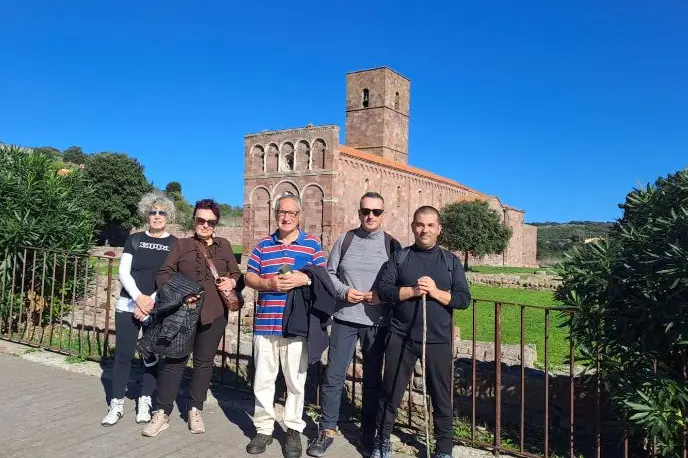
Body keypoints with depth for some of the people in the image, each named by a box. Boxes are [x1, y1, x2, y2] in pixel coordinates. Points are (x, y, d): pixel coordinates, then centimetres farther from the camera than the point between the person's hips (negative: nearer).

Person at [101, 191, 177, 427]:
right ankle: (116, 405, 14)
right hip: (128, 305, 1)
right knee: (123, 355, 2)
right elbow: (123, 272, 0)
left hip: (158, 309, -1)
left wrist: (151, 302, -13)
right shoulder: (134, 239, 6)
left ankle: (144, 402, 20)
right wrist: (139, 297, -15)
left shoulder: (175, 244, 2)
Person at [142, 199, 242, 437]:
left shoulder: (224, 246, 11)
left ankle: (195, 410, 23)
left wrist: (231, 282, -5)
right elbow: (163, 274, 1)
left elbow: (236, 274, 16)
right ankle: (162, 413, 12)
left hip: (214, 313, 2)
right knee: (174, 360, 3)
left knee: (204, 361, 10)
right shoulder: (182, 245, 6)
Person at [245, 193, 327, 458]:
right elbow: (249, 277, 8)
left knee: (296, 380, 7)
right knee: (263, 378, 10)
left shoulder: (312, 245, 3)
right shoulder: (263, 245, 10)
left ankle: (294, 430, 22)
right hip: (265, 323, 3)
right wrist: (269, 284, -12)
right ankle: (263, 428, 24)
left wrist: (305, 279, -18)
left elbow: (324, 278, 1)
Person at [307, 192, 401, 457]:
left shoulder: (392, 245, 2)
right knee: (333, 377, 3)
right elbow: (329, 273, 5)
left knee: (373, 379, 11)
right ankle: (327, 430, 19)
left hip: (377, 323, 0)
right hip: (345, 319, 0)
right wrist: (344, 291, -11)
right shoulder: (344, 241, 3)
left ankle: (368, 433, 26)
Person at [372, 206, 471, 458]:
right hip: (401, 337, 0)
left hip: (437, 340, 0)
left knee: (441, 396, 11)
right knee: (390, 392, 10)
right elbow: (383, 289, -5)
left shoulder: (450, 261, 5)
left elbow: (464, 299, -2)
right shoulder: (399, 257, 4)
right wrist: (412, 291, -18)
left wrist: (436, 292, -16)